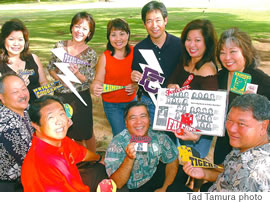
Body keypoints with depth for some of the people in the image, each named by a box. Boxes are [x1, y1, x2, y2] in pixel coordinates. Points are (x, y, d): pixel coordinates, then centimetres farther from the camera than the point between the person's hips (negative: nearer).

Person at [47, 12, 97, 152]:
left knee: (86, 132, 11)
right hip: (60, 96, 3)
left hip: (80, 98, -3)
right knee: (74, 133, 20)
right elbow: (50, 67, 5)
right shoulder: (60, 46, -3)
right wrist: (59, 78, -14)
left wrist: (77, 74, -26)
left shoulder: (90, 54, -9)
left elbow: (90, 80, -7)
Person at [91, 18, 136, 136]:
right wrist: (95, 87, -33)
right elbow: (99, 80, -10)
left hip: (131, 100, 3)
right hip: (112, 104, -3)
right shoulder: (105, 57, -14)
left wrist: (135, 84, -12)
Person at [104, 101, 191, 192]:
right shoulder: (117, 144, -26)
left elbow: (172, 161, 2)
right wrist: (129, 159, -45)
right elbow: (116, 185, -31)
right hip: (130, 187, -4)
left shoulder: (158, 137, -17)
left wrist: (165, 188, -7)